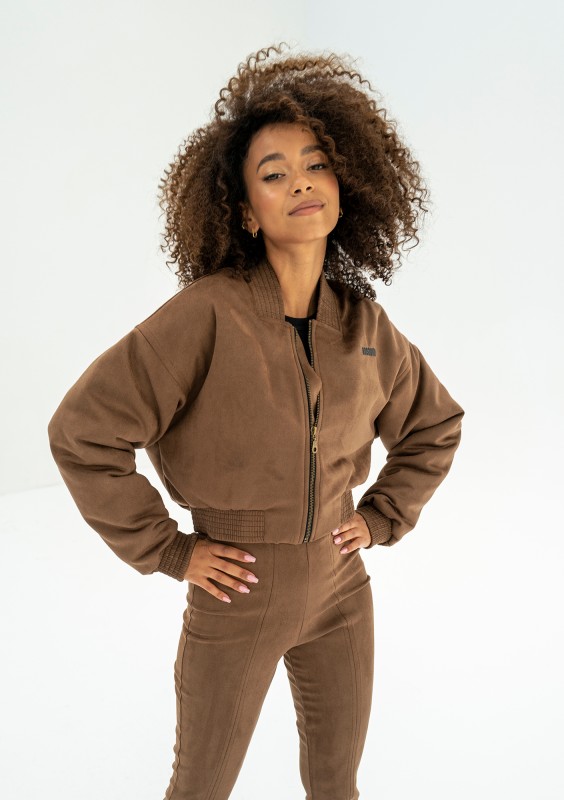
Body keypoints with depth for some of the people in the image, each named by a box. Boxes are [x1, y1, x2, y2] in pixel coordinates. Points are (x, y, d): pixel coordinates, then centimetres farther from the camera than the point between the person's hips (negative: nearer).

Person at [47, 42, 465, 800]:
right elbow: (82, 431, -20)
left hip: (340, 592, 4)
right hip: (237, 600, -4)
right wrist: (165, 549, -16)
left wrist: (383, 517, 3)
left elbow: (436, 425, 11)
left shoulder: (364, 323, -5)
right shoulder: (208, 313, -22)